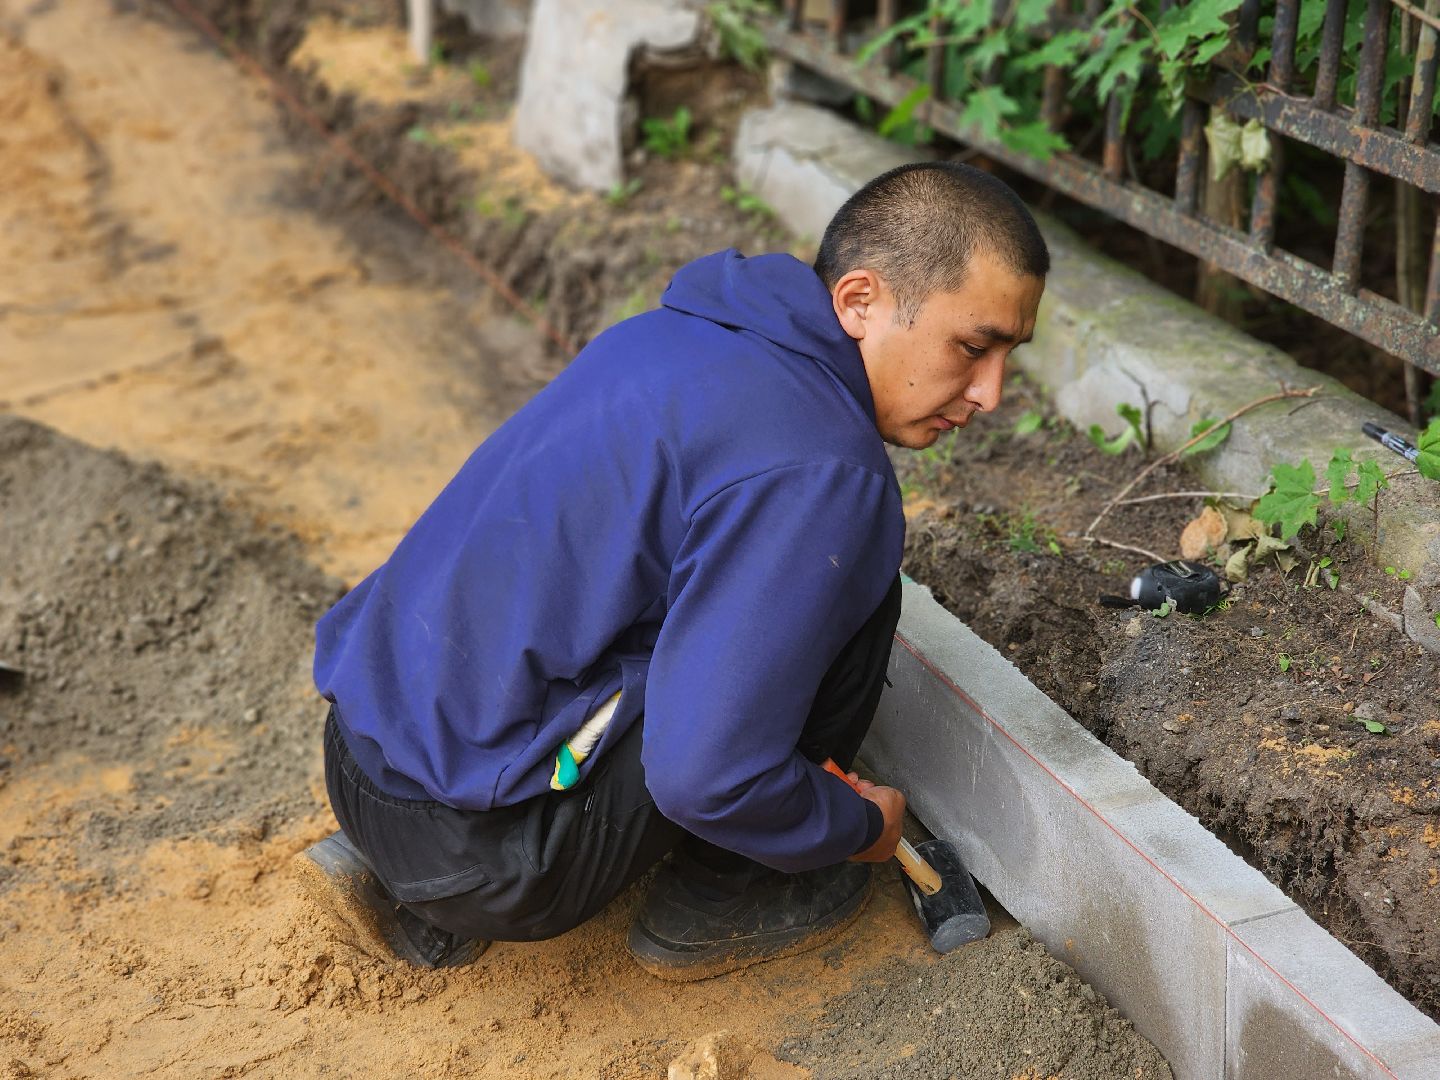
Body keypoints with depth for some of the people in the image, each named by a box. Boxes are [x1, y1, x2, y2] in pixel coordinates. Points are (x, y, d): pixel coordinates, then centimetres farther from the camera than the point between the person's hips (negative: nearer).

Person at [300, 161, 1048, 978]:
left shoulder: (680, 331, 9)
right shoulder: (818, 476, -20)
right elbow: (706, 779, -23)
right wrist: (858, 829, -1)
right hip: (484, 853, -8)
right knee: (852, 588, -7)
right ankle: (716, 902, 13)